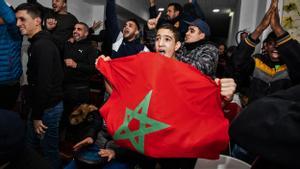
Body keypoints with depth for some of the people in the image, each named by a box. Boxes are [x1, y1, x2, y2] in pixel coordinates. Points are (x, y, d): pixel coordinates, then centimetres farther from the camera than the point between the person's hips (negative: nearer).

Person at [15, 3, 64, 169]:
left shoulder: (42, 46, -20)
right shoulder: (39, 43, 12)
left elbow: (44, 84, -26)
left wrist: (37, 115, -18)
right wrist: (35, 112, 17)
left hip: (48, 107, -10)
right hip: (42, 105, 10)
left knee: (49, 149, 7)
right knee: (30, 145, 22)